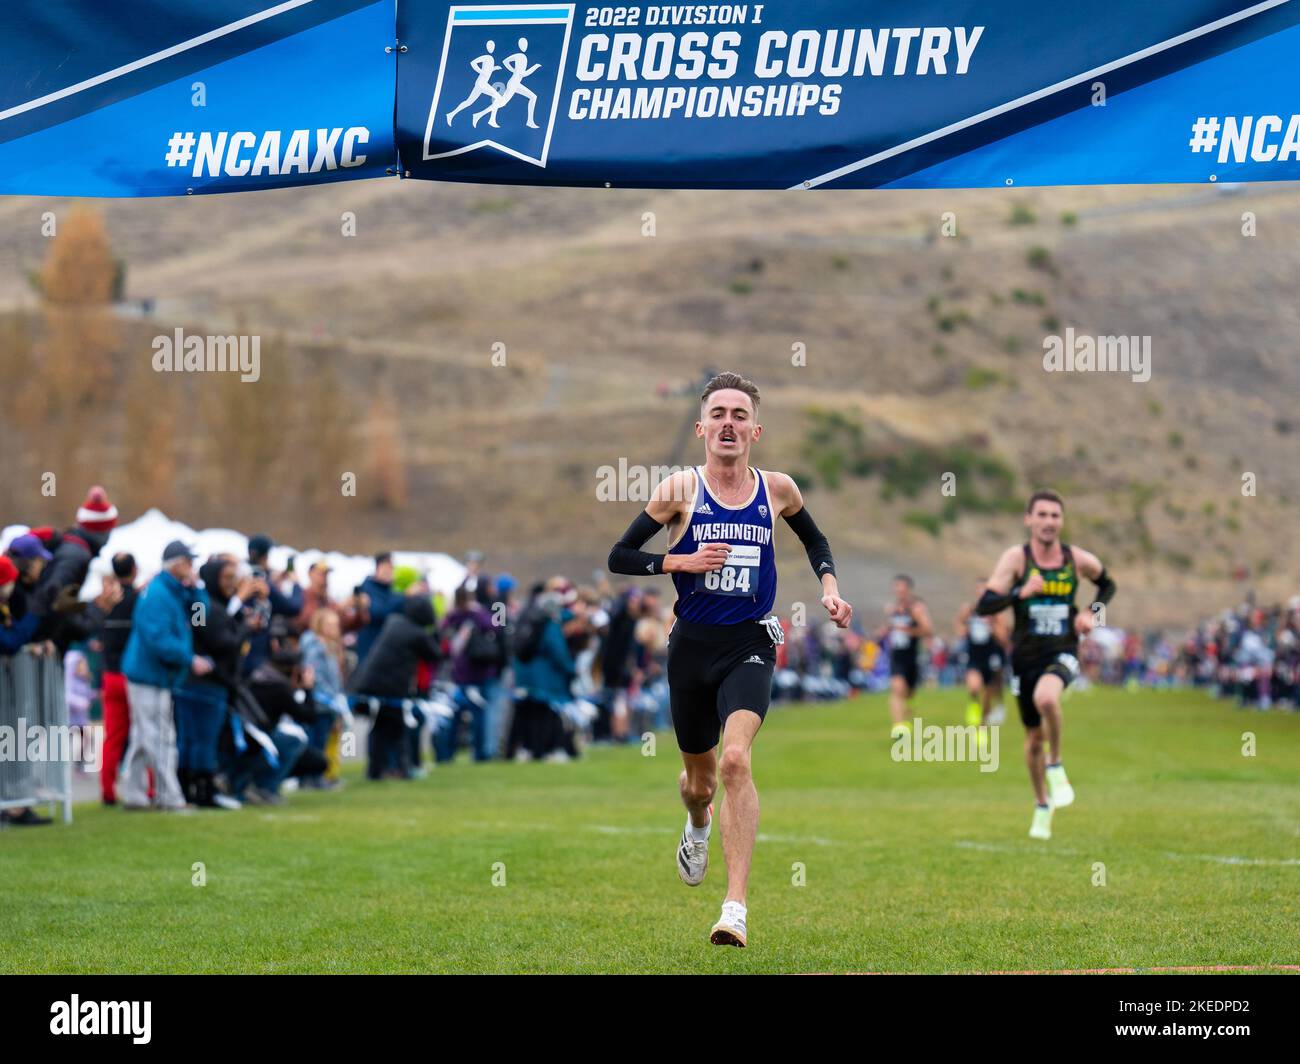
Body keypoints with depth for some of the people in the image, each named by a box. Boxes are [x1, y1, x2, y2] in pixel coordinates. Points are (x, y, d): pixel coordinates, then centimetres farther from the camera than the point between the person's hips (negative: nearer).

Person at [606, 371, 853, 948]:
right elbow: (619, 557, -1)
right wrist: (682, 561, -14)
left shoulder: (777, 488, 2)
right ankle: (698, 826, 55)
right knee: (699, 777, 15)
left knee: (736, 759, -24)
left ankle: (735, 907, -26)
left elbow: (815, 540, 23)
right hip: (692, 643, 1)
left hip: (749, 645, -1)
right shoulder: (679, 489, -3)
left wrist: (830, 588, 7)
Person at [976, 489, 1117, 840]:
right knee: (1033, 737, 11)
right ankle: (1042, 806, 34)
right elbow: (984, 606, -15)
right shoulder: (1016, 557, -8)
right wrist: (1021, 592, -30)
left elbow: (1107, 584, 20)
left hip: (1062, 653, -1)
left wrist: (1092, 612, 1)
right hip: (1025, 655, 1)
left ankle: (1056, 767, -12)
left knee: (1046, 698, -35)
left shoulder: (1078, 560, -2)